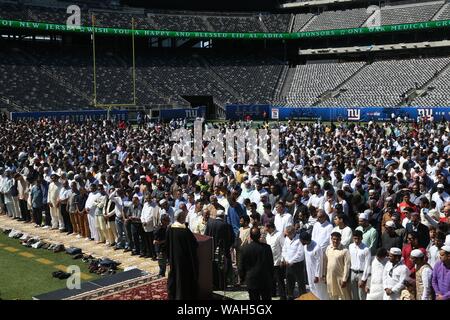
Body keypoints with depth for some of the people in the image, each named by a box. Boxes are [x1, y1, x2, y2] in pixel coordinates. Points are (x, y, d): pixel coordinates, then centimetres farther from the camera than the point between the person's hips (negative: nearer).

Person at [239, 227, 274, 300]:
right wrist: (271, 277, 12)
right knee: (267, 298, 10)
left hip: (251, 281, 0)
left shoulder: (244, 249, -10)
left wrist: (242, 277, 14)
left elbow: (241, 266, -2)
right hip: (266, 280, 0)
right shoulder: (266, 247, -10)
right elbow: (271, 264, -2)